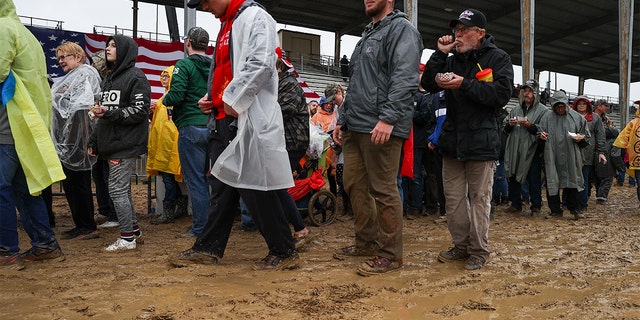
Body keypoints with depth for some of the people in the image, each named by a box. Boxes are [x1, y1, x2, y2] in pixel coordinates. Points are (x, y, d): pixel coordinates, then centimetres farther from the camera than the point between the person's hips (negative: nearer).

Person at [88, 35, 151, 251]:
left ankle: (127, 238, -1)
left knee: (117, 189, -8)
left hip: (126, 144, -9)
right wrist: (94, 141, 19)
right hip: (111, 144, 9)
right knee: (122, 189, 12)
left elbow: (140, 111, -14)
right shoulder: (109, 78, 21)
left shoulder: (136, 77, -6)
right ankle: (134, 229, 22)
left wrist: (110, 112, -20)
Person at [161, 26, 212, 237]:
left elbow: (176, 95, -16)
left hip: (192, 127, -6)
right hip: (213, 127, 6)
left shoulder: (184, 65, -7)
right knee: (211, 177, 14)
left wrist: (165, 99, 4)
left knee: (195, 179, -1)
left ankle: (200, 228, 3)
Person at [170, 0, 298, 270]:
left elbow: (262, 64, -20)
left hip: (248, 119, -9)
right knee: (222, 185, 12)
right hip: (224, 120, 9)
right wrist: (211, 98, 11)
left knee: (255, 187, -5)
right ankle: (208, 248, 20)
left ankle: (284, 252, 8)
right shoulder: (227, 26, 23)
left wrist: (232, 100, -16)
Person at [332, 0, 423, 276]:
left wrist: (388, 118, -26)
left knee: (384, 190, -5)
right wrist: (343, 119, 23)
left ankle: (390, 253, 5)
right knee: (355, 185, 11)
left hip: (381, 128, -9)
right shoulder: (367, 35, 26)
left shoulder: (401, 28, -2)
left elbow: (404, 77, -17)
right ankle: (366, 242, 24)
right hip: (356, 127, 9)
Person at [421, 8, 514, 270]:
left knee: (479, 198, 2)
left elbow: (502, 94, -15)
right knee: (453, 197, 10)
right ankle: (461, 245, 23)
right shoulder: (452, 60, 15)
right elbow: (428, 84, 7)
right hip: (452, 139, 6)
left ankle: (479, 251, 13)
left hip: (481, 142, -5)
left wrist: (465, 84, -19)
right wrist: (440, 54, -1)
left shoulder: (498, 58, -1)